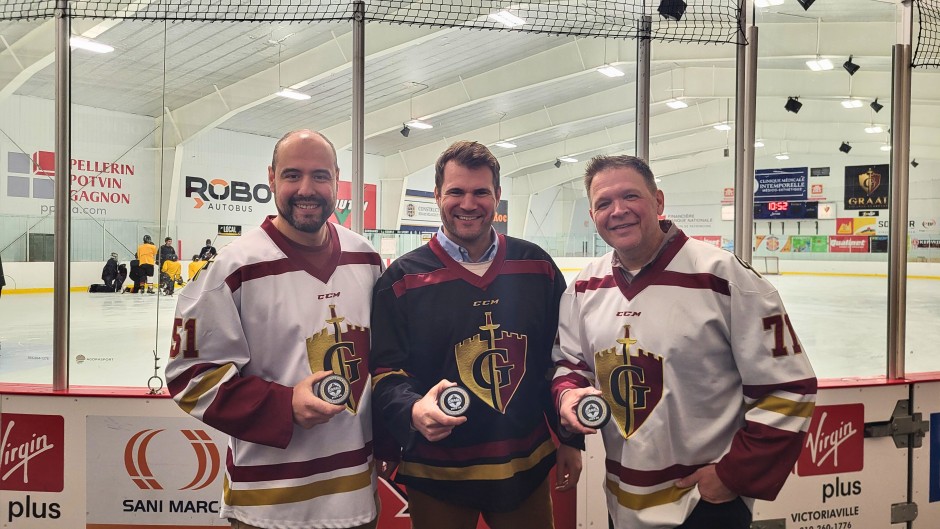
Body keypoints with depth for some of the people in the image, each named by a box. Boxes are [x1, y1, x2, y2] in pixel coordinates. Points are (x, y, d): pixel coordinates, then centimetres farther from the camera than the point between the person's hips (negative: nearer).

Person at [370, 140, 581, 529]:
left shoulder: (537, 267, 2)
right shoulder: (402, 279, -5)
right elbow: (386, 371, -7)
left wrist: (571, 439, 10)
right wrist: (413, 411, -27)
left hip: (528, 466, 3)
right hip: (437, 475, -2)